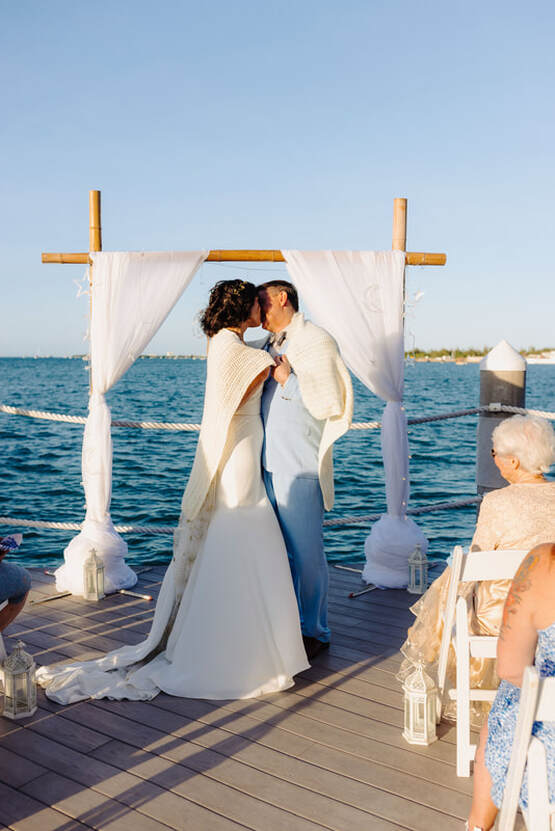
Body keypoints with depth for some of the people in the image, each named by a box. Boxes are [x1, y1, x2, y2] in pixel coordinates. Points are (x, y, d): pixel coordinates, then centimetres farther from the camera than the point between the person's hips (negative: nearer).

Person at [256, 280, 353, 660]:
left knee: (306, 552, 0)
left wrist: (288, 379, -13)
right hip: (268, 464, 8)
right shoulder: (268, 347, 18)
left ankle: (315, 632, 14)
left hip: (300, 469, -8)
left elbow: (330, 404, -13)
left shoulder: (317, 342, -6)